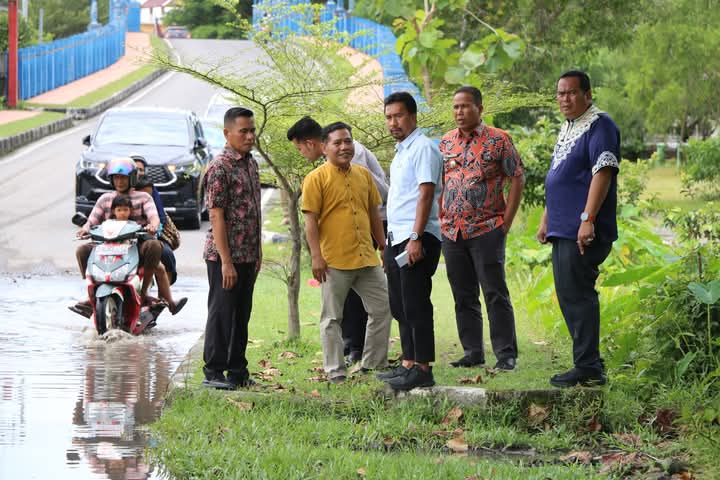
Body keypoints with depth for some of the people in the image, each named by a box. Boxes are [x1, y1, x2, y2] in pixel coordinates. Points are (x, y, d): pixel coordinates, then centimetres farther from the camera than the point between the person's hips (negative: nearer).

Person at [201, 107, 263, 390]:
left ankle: (238, 371, 20)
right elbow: (216, 217, -18)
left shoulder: (251, 164, 11)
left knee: (242, 313, 13)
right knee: (222, 313, -1)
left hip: (248, 256, 8)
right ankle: (213, 372, 7)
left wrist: (258, 252, 16)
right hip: (225, 255, -8)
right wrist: (226, 262, -20)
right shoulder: (219, 168, -15)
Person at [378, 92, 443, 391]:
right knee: (401, 307, 12)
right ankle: (408, 364, 17)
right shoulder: (401, 152, 20)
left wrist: (415, 238, -24)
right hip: (397, 239, 10)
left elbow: (426, 194, -17)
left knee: (415, 306, -10)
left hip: (416, 239, -10)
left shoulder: (423, 148, -9)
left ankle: (422, 369, -9)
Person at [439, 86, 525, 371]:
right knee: (463, 296, 8)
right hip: (451, 232, 5)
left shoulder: (498, 140, -2)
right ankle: (473, 353, 15)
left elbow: (517, 179, -2)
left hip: (487, 230, -5)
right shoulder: (445, 143, 12)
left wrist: (506, 222, -7)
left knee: (495, 293, -6)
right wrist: (440, 219, 7)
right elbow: (437, 185, 18)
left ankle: (506, 354, -3)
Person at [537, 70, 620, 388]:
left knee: (577, 295, -11)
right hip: (563, 229, 10)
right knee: (569, 296, 12)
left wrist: (588, 219, -25)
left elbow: (603, 172, -20)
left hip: (582, 232, -10)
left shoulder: (599, 126, -10)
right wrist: (546, 220, 25)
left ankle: (587, 368, -8)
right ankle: (590, 363, 18)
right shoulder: (568, 128, 20)